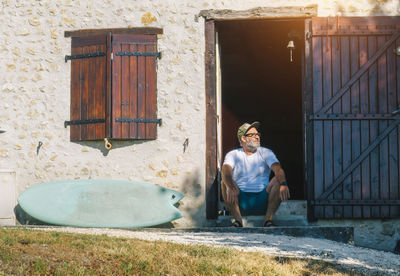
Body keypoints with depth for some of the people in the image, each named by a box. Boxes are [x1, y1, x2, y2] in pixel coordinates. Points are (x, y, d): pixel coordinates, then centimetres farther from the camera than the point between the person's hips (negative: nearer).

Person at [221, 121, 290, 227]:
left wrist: (283, 184, -35)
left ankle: (268, 219, -20)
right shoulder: (233, 154, 4)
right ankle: (238, 220, -21)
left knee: (278, 181, -23)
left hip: (262, 199, 1)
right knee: (225, 183, -25)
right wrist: (230, 187, -40)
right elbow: (225, 171, -17)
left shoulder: (266, 153, 7)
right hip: (241, 200, -1)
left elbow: (278, 169, -12)